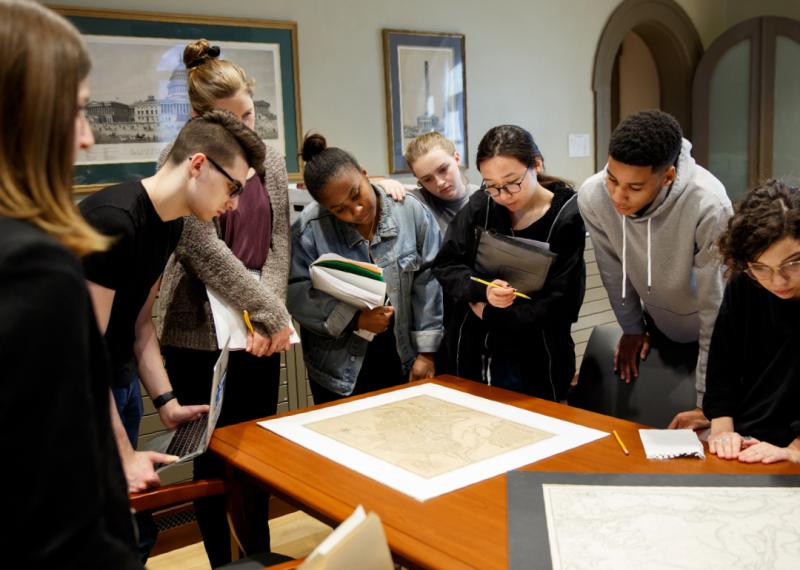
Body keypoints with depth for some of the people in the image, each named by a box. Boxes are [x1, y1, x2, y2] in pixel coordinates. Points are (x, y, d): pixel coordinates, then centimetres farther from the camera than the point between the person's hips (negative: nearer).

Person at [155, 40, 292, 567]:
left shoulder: (270, 161, 7)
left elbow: (279, 244, 4)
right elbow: (203, 249, -16)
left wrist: (270, 316, -10)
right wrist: (274, 313, -15)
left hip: (259, 334, 5)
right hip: (198, 335, -4)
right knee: (215, 454, 7)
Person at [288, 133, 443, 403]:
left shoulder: (411, 212, -8)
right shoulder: (309, 228, -12)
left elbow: (429, 284, -6)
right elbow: (296, 293, -12)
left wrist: (426, 352, -6)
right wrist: (354, 319, -20)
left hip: (402, 362, 2)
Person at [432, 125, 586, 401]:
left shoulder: (567, 219, -14)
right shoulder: (480, 205, -5)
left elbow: (560, 306, -16)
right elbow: (444, 266, -3)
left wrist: (488, 312, -12)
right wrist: (482, 291, -22)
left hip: (533, 364, -3)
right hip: (471, 354, 4)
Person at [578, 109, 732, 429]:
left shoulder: (708, 206, -37)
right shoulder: (592, 197, -25)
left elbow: (716, 305, -28)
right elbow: (613, 269, -5)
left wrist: (707, 402, -24)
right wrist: (632, 328, 8)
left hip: (714, 331, -3)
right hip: (658, 327, 3)